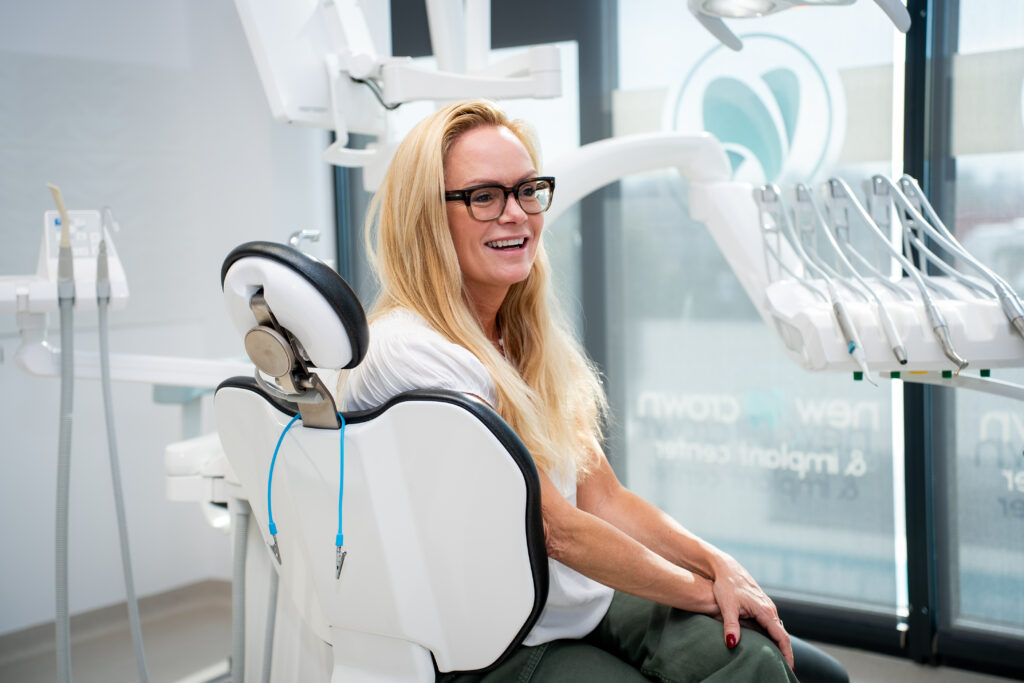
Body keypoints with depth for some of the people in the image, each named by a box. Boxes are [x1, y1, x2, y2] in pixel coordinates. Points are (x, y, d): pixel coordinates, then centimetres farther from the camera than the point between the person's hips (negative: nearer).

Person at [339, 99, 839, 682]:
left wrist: (720, 565, -6)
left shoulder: (530, 338, 9)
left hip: (587, 602, 7)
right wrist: (706, 591, -8)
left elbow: (604, 497, 8)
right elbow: (555, 527, -17)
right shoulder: (413, 353, -19)